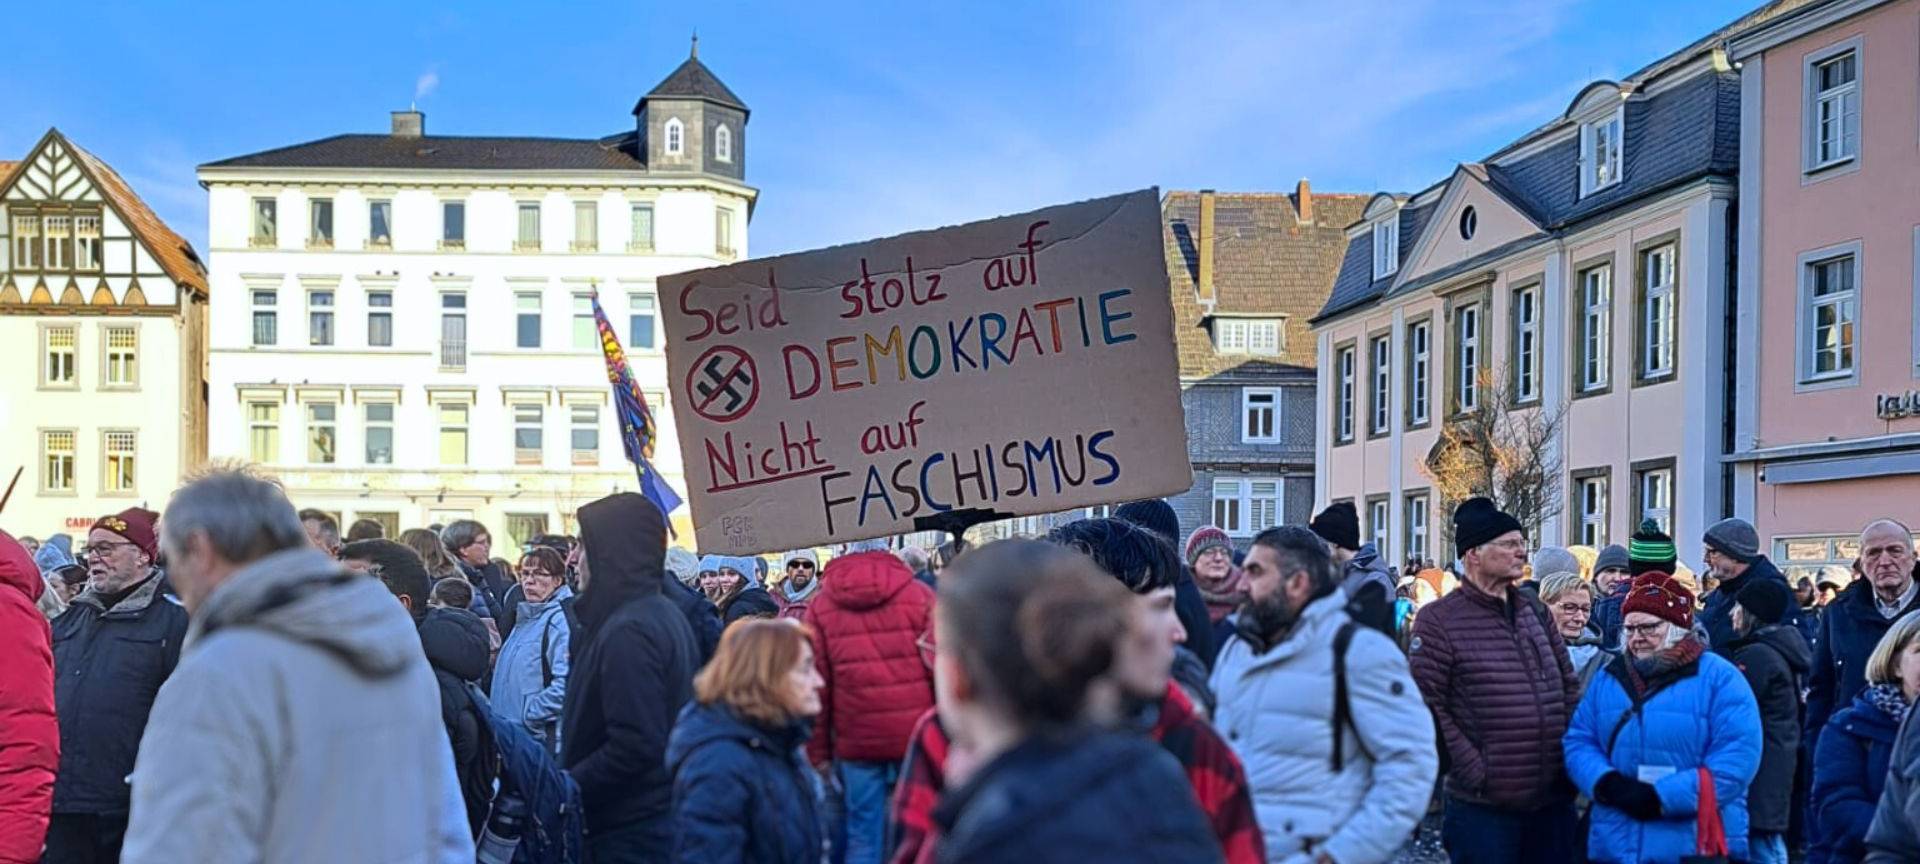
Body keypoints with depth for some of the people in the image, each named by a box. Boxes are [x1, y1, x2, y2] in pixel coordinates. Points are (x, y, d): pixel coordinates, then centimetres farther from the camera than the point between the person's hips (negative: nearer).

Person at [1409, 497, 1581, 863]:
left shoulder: (1536, 612, 12)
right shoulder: (1438, 620, -7)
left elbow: (1570, 686, 17)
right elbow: (1427, 706, -13)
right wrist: (1475, 771, -16)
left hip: (1554, 802, 6)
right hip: (1483, 808, -6)